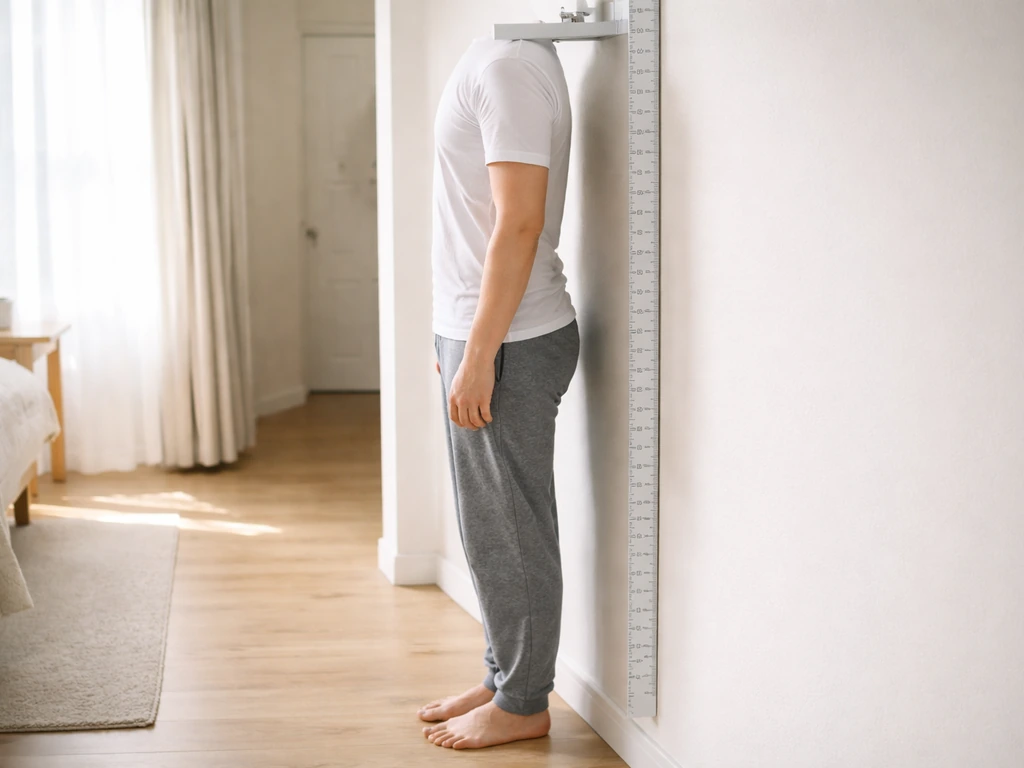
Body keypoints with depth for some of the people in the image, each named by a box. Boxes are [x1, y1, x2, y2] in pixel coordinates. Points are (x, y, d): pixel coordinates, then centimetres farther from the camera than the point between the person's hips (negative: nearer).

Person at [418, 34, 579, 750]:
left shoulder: (510, 65, -18)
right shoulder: (494, 58, 14)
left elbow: (519, 224, -23)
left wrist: (479, 356, -22)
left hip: (510, 342, -10)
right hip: (483, 333, 10)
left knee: (508, 530, 1)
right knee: (492, 525, 17)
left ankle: (522, 704, 13)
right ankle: (504, 678, 29)